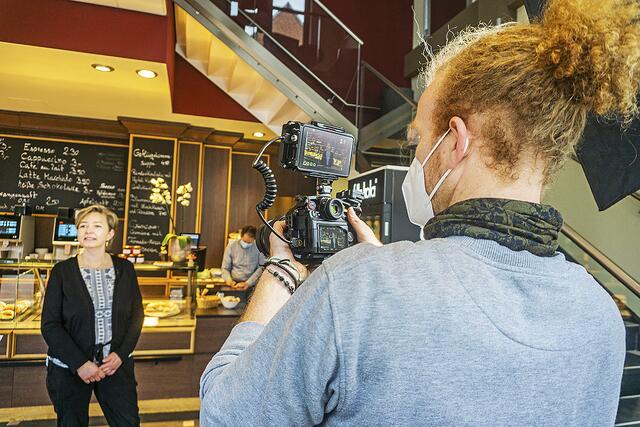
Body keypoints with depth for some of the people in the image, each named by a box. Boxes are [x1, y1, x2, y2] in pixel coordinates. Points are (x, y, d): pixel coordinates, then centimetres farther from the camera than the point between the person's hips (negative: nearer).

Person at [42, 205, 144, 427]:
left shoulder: (125, 269, 0)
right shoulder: (62, 271, -5)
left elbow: (137, 315, 3)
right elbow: (50, 325, -7)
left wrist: (121, 354, -9)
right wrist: (79, 363, -14)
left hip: (116, 364, 1)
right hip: (69, 368, -1)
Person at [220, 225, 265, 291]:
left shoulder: (258, 248, 0)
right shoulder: (231, 246, 5)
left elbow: (261, 268, -3)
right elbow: (225, 268, 8)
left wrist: (248, 283, -13)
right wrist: (229, 280, -12)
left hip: (251, 285, -1)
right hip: (234, 283, 1)